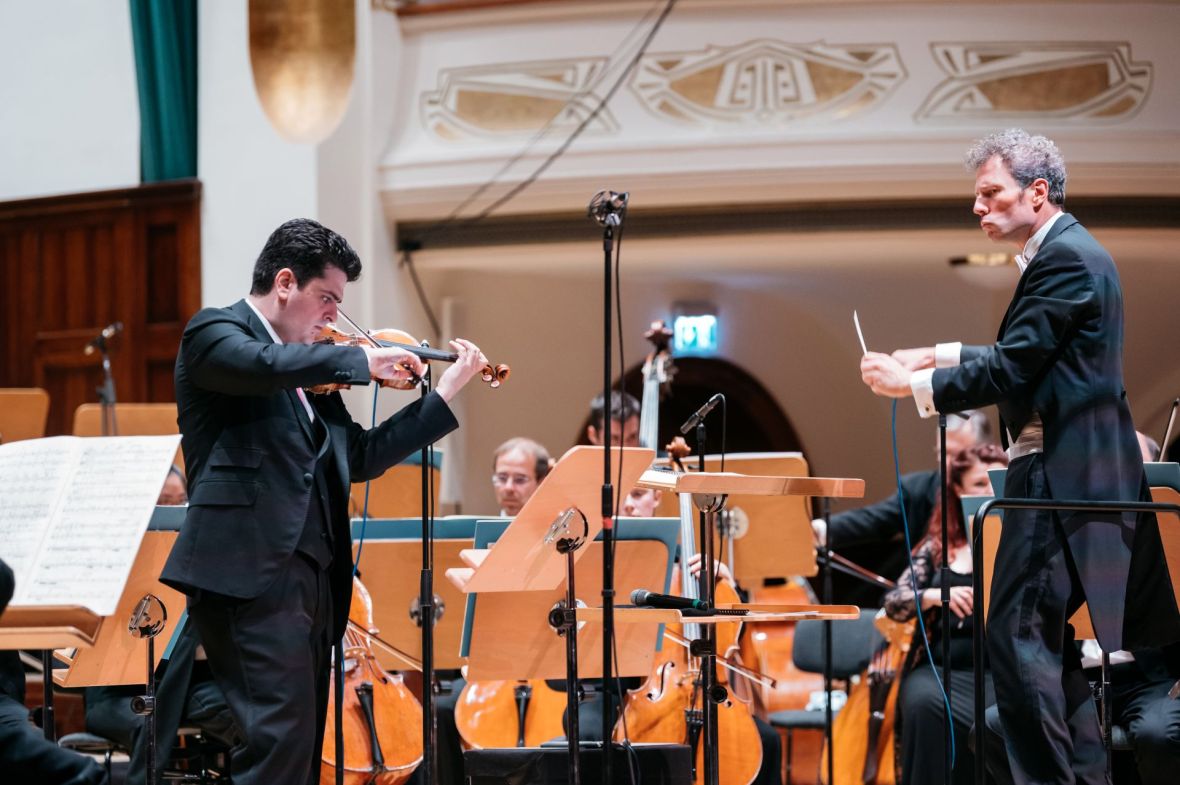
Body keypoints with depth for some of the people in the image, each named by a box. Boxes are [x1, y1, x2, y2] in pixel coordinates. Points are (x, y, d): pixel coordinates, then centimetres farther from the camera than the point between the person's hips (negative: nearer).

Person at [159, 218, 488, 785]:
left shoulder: (311, 370, 21)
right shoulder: (214, 332, -1)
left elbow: (361, 456, 22)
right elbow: (265, 365, -24)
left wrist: (445, 393, 20)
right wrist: (362, 360, -13)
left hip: (311, 577, 9)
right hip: (250, 572, -9)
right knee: (281, 736, -18)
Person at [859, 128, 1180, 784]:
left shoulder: (1065, 257, -15)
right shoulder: (1067, 251, 17)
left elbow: (1010, 372, -20)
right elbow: (1023, 358, 20)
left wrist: (908, 383, -11)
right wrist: (937, 357, 12)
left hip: (1061, 477, -11)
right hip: (1068, 470, 11)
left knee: (1017, 636, -10)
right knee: (1047, 636, 15)